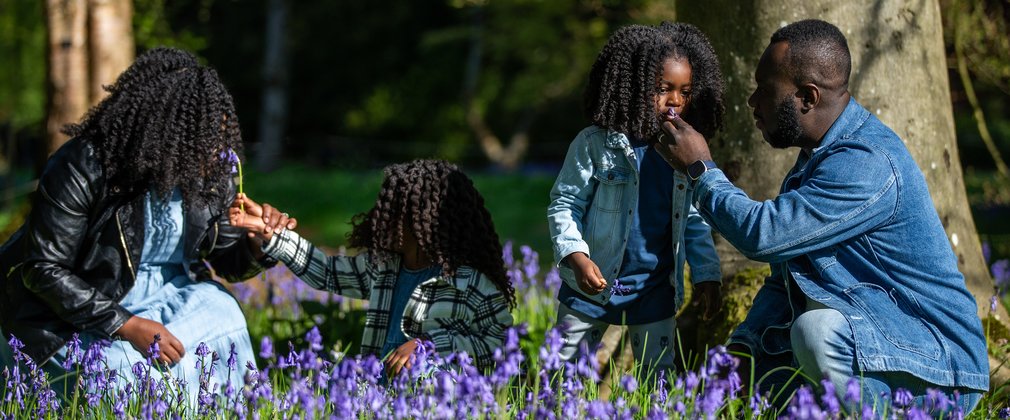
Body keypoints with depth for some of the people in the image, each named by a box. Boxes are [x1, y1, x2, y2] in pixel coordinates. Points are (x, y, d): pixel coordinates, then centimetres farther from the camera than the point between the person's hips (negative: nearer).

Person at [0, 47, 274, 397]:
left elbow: (224, 256, 7)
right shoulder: (83, 168, -24)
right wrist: (126, 326, -27)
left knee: (223, 314, -21)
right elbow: (44, 269, -22)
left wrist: (260, 246, -18)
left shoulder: (211, 175, -6)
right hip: (70, 314, -6)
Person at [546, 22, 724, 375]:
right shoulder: (595, 145, -12)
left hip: (655, 291, 3)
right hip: (594, 283, -3)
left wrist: (706, 275, 3)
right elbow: (564, 204, -7)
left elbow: (695, 220, 9)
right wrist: (575, 255, -20)